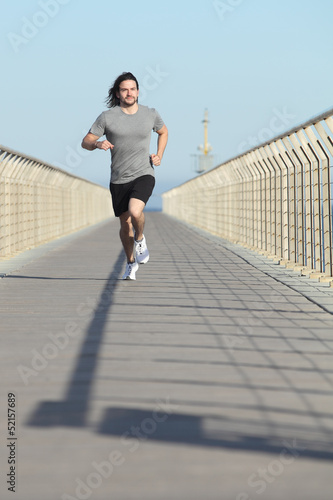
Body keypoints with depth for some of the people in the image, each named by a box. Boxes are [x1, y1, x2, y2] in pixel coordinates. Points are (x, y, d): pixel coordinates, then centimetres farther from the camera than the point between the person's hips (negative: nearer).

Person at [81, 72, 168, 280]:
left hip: (143, 175, -1)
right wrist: (98, 144, -24)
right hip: (119, 180, 1)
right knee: (125, 224, 10)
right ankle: (131, 263, 33)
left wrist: (159, 155, 7)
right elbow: (86, 142, -2)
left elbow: (163, 131, 22)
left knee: (135, 211, -28)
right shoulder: (107, 117, -4)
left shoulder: (150, 114, 1)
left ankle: (140, 238, 4)